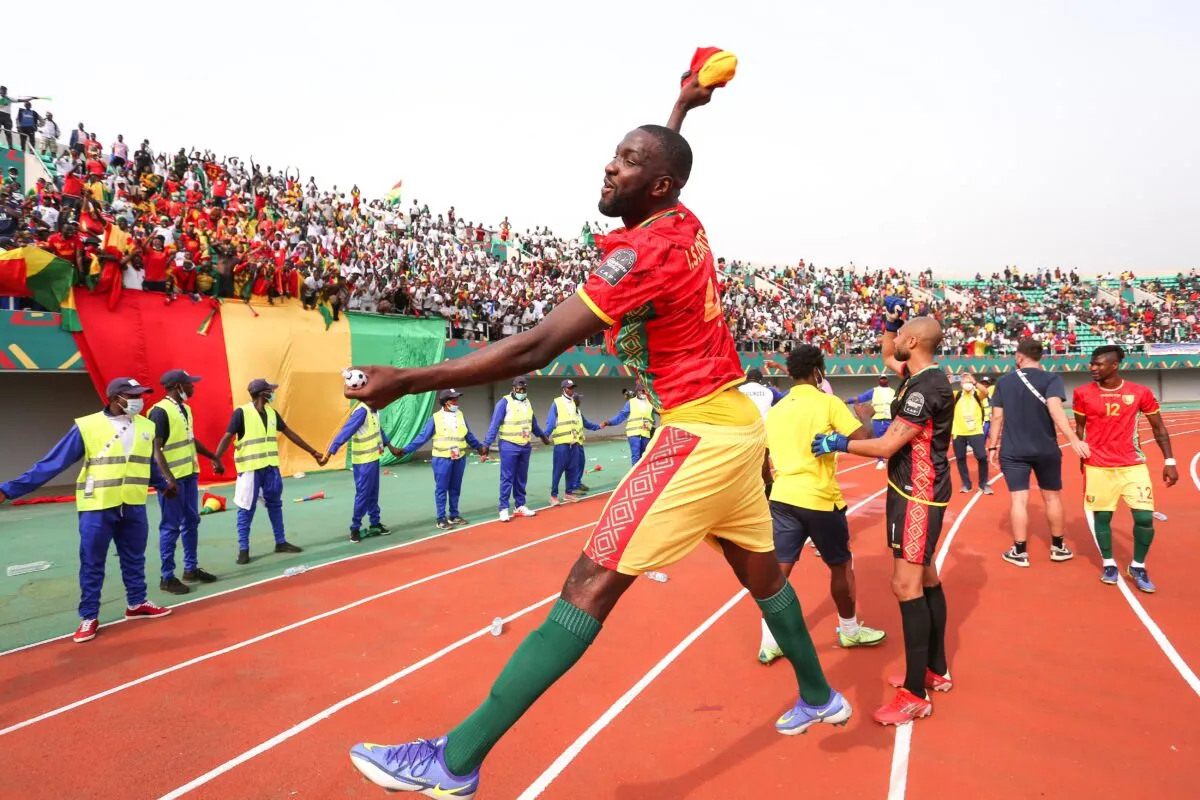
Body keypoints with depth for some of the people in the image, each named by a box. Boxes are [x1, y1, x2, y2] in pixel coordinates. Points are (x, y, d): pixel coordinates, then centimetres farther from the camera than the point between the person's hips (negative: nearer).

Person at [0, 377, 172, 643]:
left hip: (134, 508, 4)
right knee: (92, 565, 6)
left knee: (134, 559, 16)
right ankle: (89, 617, 16)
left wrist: (165, 484, 28)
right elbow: (52, 463, -9)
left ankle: (136, 604, 31)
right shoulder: (87, 426, -11)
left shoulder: (146, 427, 4)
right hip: (97, 509, -4)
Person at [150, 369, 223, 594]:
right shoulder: (160, 411, -16)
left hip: (189, 473, 9)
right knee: (171, 527, -2)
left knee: (191, 522, 15)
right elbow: (155, 449, -20)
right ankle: (167, 577, 8)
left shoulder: (185, 409, 11)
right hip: (171, 477, -9)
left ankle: (191, 569, 27)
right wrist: (167, 478, -27)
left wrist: (214, 458, 30)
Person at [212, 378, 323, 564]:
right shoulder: (242, 412, -10)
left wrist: (313, 452, 17)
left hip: (271, 466, 6)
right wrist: (216, 459, -29)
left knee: (275, 505, 13)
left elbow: (290, 434, 15)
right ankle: (243, 549, 8)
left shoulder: (272, 413, 8)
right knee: (246, 509, 1)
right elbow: (227, 438, -15)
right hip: (250, 468, -6)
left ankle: (281, 542, 24)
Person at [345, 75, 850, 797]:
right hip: (736, 422, 10)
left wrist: (408, 379, -22)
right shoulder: (685, 222, 6)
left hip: (699, 435, -10)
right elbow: (660, 167, 35)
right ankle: (819, 696, 48)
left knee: (591, 587, -13)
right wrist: (683, 107, 42)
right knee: (760, 570, 26)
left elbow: (535, 348, -25)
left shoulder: (644, 251, -19)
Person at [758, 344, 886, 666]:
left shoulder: (776, 409, 9)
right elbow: (864, 441, -13)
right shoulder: (828, 403, -7)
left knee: (779, 568, 7)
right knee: (841, 564, 16)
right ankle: (849, 630, 32)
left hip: (782, 497, 5)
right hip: (819, 499, -5)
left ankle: (769, 641, 7)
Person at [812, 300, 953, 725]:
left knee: (906, 584, -10)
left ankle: (915, 695, -4)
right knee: (925, 578, 17)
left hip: (917, 495, -11)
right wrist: (889, 321, 14)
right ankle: (936, 671, 30)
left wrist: (839, 443, -10)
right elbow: (888, 359, 29)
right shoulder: (921, 375, 7)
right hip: (916, 490, 11)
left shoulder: (925, 388, -22)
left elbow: (887, 445, -23)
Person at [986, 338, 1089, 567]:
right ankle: (1058, 547, 27)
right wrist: (1074, 440, -26)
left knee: (1019, 499, 3)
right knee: (1052, 497, 15)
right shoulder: (1051, 379, -5)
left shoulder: (1003, 382, 2)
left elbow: (997, 417, 2)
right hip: (1045, 450, 0)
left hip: (1013, 451, 1)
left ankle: (1019, 552, 6)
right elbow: (1055, 410, -20)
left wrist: (993, 445, 10)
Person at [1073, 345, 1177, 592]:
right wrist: (1082, 459, 8)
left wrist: (1169, 461, 2)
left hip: (1133, 465, 0)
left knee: (1145, 517, -3)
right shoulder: (1083, 393, -3)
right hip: (1098, 467, 0)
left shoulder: (1140, 392, -3)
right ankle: (1109, 564, 24)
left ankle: (1138, 567, 18)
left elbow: (1159, 427, 6)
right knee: (1102, 517, 3)